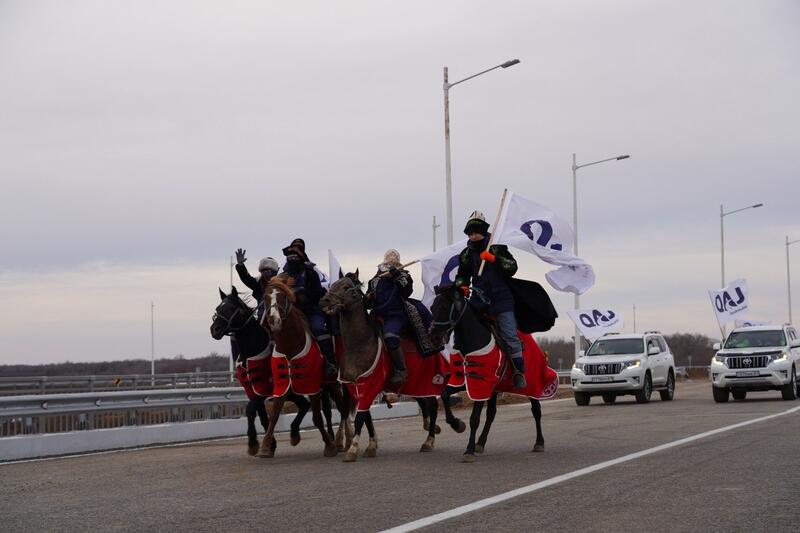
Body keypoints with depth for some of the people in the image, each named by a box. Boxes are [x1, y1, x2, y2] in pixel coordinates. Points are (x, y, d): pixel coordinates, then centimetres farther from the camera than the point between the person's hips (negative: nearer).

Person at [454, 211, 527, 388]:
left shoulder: (497, 248, 4)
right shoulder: (467, 254, 14)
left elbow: (512, 267, -6)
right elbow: (462, 275, 23)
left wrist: (494, 259, -18)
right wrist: (462, 285, 1)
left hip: (501, 299, -4)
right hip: (479, 300, 4)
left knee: (510, 335, -10)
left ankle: (519, 371, -4)